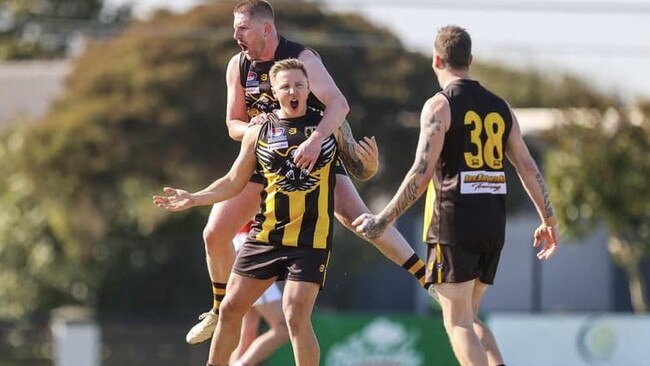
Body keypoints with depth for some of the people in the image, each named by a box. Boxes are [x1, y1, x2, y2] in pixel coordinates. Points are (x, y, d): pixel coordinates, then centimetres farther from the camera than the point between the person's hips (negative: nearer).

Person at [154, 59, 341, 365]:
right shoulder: (258, 133, 6)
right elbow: (234, 182, 13)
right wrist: (193, 199, 2)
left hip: (310, 240, -3)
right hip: (265, 236, 3)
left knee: (296, 316, -16)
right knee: (231, 308, 6)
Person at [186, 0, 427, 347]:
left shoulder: (302, 58, -20)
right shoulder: (238, 67, -3)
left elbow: (338, 104, -33)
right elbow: (233, 125, 5)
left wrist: (315, 139, -49)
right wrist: (253, 127, -19)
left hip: (313, 153, -5)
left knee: (354, 214, -28)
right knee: (214, 234, 1)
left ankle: (426, 276, -24)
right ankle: (220, 310, 24)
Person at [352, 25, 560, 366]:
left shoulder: (439, 105, -6)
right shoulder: (500, 107, 13)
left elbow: (421, 173, -13)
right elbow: (527, 166, 11)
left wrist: (382, 221, -7)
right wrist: (548, 219, 19)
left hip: (454, 223, -6)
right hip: (493, 224, 6)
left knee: (458, 322, -3)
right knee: (469, 316, 18)